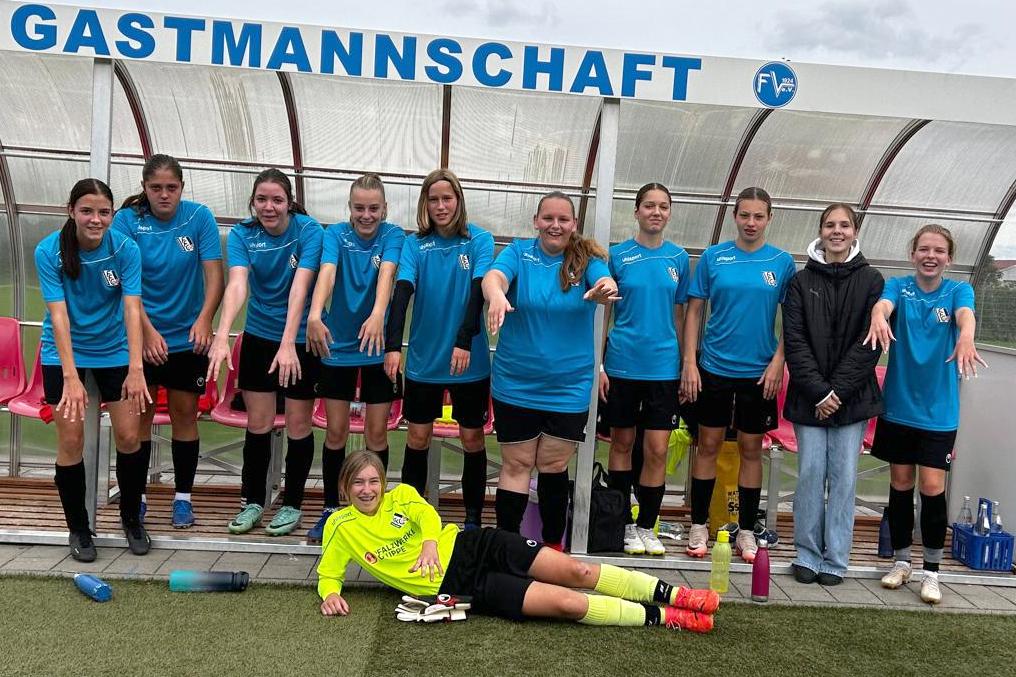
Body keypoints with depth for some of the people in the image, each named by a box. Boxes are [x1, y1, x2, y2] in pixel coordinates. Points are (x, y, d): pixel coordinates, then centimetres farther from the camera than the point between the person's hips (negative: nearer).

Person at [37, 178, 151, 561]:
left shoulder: (125, 249, -15)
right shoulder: (49, 251, -16)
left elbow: (132, 309, -22)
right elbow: (59, 315, -22)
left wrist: (136, 369, -32)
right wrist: (70, 377, -29)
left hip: (115, 351, 1)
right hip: (65, 353, -1)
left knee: (128, 437, -2)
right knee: (71, 440, -3)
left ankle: (132, 518, 21)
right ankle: (78, 529, 16)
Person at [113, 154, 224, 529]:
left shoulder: (199, 217, -7)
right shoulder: (127, 220, -7)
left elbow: (214, 273, -13)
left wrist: (204, 318, -29)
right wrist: (148, 330, -24)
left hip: (188, 337, 0)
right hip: (142, 335, 0)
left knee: (184, 413, 7)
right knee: (139, 414, 4)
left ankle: (183, 497, 18)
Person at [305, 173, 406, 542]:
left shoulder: (393, 236, -7)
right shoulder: (336, 234, -6)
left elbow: (386, 273, -27)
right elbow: (326, 272, -25)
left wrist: (377, 314, -46)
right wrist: (315, 315, -44)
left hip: (378, 346, 0)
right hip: (337, 346, 0)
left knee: (376, 432, 5)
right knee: (336, 431, 5)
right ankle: (330, 508, 20)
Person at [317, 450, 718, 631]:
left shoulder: (400, 495, 6)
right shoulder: (341, 527, 1)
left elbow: (427, 513, -4)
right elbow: (328, 573, 6)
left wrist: (430, 541, -24)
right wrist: (330, 594, -16)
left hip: (471, 546, 3)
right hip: (456, 585, -3)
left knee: (577, 571, -8)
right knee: (566, 602, -14)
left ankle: (670, 595, 4)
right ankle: (663, 618, -5)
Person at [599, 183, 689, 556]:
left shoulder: (678, 257, 5)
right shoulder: (618, 255, -1)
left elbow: (679, 314, 12)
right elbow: (602, 313, 1)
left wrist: (686, 364, 9)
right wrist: (597, 365, -4)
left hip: (664, 366, 2)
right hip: (622, 364, -1)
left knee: (657, 450, 1)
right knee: (622, 443, 9)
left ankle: (647, 526, 16)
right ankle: (624, 524, 23)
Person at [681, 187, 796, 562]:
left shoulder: (782, 262, 1)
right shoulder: (713, 256, 0)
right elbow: (694, 312, 1)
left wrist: (778, 361, -8)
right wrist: (689, 362, -5)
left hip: (759, 371, 0)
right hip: (714, 366, 0)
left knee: (751, 449, 9)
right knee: (708, 445, 6)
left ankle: (746, 531, 21)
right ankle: (699, 526, 19)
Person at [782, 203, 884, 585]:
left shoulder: (871, 281, 4)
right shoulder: (802, 281, 5)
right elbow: (794, 340, -1)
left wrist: (837, 391, -10)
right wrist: (818, 392, -10)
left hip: (852, 396, 0)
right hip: (809, 396, 1)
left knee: (843, 476, 2)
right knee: (810, 473, 2)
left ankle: (836, 559, 12)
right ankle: (807, 554, 14)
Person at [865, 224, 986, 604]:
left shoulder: (958, 291, 0)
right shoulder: (898, 287, 0)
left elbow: (965, 315, -23)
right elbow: (883, 303, -22)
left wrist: (966, 337, -47)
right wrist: (878, 317, -48)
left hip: (937, 410, -1)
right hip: (898, 405, 1)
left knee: (932, 487, -4)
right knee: (900, 484, 9)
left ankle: (932, 571, 11)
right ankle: (901, 561, 25)